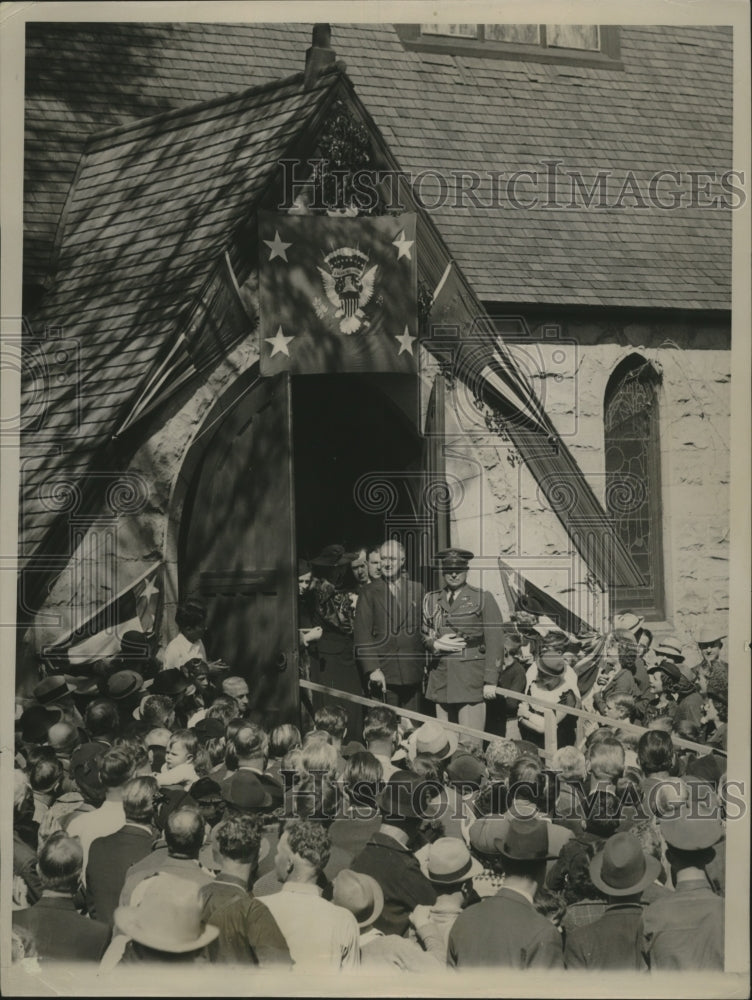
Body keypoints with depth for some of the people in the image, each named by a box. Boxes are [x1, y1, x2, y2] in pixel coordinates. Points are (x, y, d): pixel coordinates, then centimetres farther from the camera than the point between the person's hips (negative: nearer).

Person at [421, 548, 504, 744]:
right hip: (440, 680, 4)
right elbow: (422, 635, 18)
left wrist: (490, 681, -6)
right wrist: (435, 644, -5)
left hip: (471, 679, -4)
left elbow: (495, 641, 0)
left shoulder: (483, 599, 4)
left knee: (469, 743, -9)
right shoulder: (431, 600, 15)